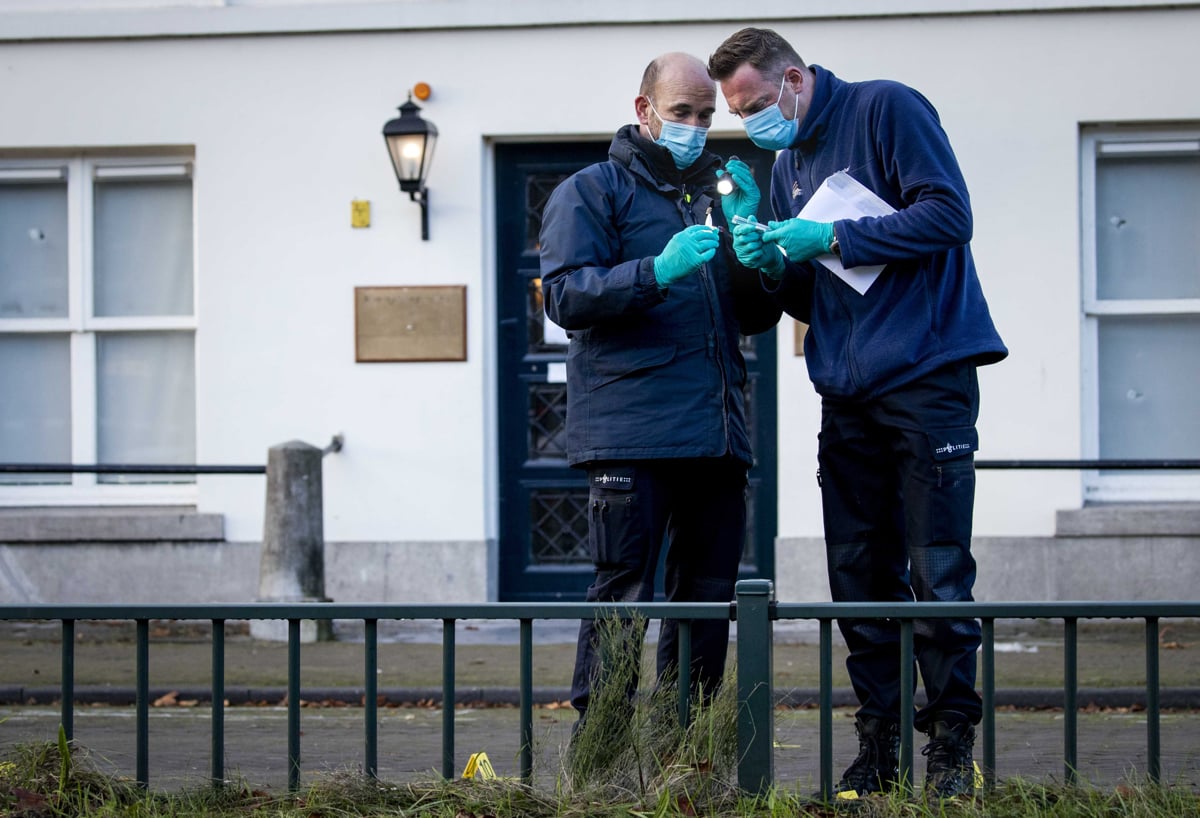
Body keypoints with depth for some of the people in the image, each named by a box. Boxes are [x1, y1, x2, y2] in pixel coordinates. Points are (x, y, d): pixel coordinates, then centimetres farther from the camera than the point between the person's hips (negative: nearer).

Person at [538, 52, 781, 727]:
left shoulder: (717, 193, 24)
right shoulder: (594, 190, 6)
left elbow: (757, 318, 23)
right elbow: (565, 294, -7)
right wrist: (657, 271, -21)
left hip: (716, 433, 6)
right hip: (630, 433, -6)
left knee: (708, 600, 6)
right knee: (623, 595, -9)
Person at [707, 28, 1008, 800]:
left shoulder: (886, 110, -4)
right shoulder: (787, 166, 18)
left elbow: (948, 214, -13)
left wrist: (833, 238, -15)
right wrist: (772, 265, 0)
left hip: (927, 380, -7)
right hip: (849, 392, 7)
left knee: (936, 572, -7)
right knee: (859, 577, 5)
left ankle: (953, 745, 0)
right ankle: (879, 746, 11)